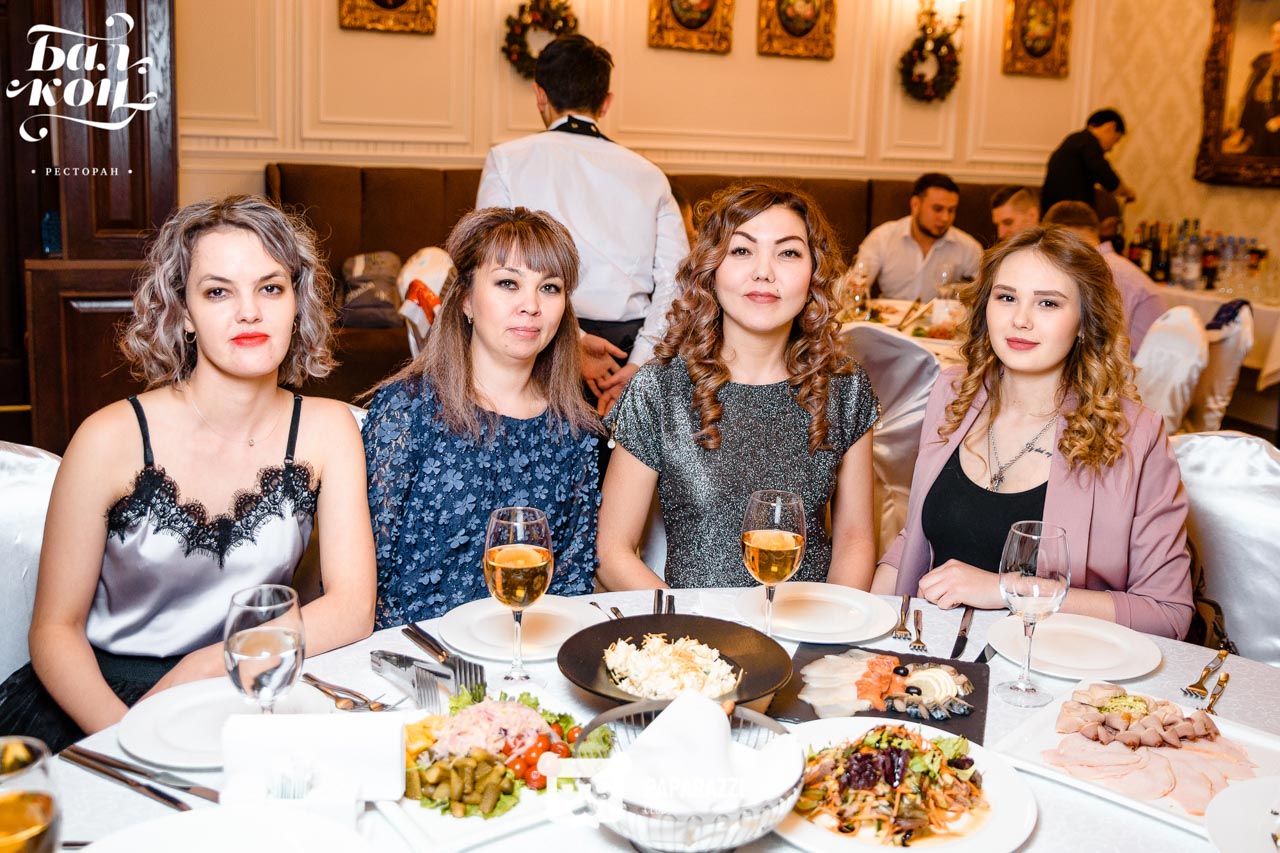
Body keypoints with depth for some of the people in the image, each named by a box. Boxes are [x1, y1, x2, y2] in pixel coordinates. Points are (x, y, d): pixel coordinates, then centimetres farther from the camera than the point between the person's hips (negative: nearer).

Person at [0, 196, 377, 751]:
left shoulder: (326, 428, -3)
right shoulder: (112, 439, -8)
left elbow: (351, 611, -8)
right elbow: (55, 628, -4)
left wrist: (200, 669, -19)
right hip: (102, 701, -1)